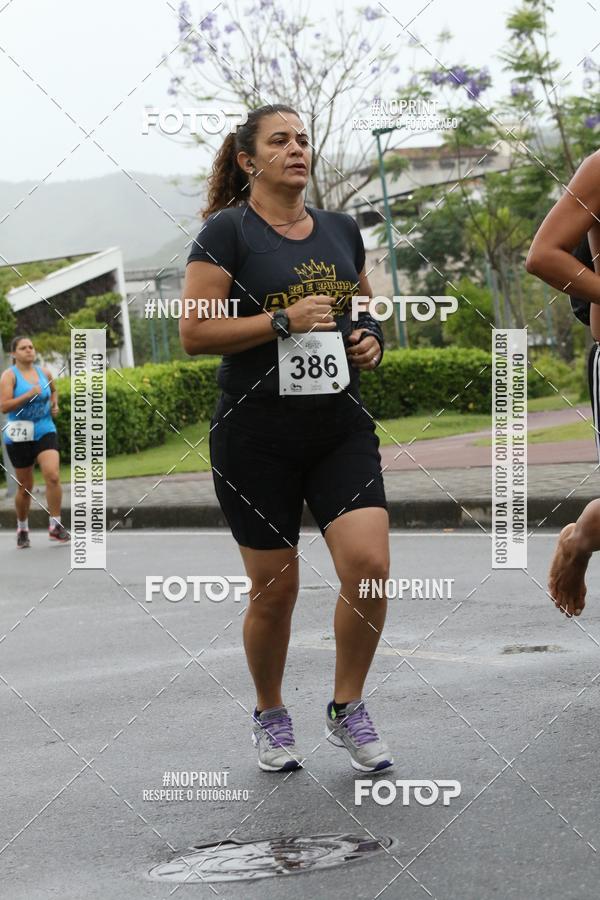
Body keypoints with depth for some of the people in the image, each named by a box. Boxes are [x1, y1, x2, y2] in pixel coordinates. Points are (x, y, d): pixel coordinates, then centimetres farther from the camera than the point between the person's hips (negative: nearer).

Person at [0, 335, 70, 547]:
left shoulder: (44, 373, 8)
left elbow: (53, 390, 30)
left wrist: (54, 405, 11)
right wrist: (29, 395, -23)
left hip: (45, 432, 3)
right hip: (19, 436, -3)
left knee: (53, 476, -19)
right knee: (25, 488, 7)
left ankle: (55, 526, -11)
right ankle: (22, 529, 29)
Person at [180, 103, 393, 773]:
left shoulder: (340, 230, 11)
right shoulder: (227, 232, -5)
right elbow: (194, 334, -11)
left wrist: (371, 342, 4)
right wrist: (284, 321, -18)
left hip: (340, 427, 4)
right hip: (256, 435, -4)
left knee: (370, 565, -13)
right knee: (274, 590, 3)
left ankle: (347, 710, 8)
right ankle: (270, 717, 28)